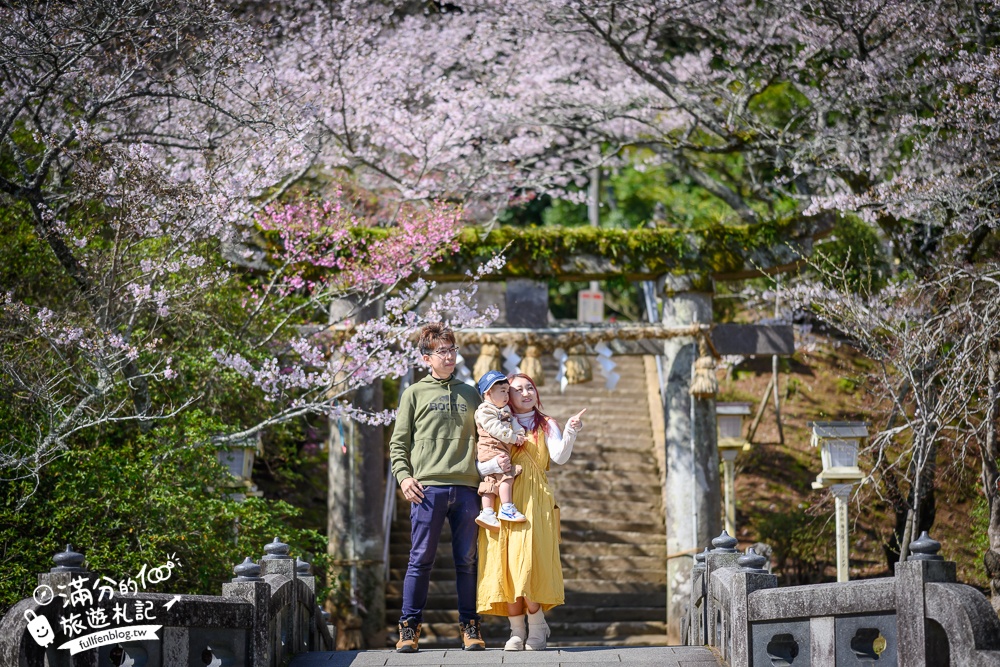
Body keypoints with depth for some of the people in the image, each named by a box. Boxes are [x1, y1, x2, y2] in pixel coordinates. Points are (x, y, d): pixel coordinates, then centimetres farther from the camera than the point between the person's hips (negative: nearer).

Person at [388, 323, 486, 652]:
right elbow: (398, 442, 7)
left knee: (467, 560, 4)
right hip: (427, 487, -2)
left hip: (466, 488, 3)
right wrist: (403, 476, -7)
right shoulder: (414, 394, 9)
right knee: (421, 559, -3)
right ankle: (410, 626, 2)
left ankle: (470, 626, 9)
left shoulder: (470, 394, 17)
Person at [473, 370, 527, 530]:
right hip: (491, 450, -10)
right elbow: (495, 429, -17)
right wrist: (513, 438, -17)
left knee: (491, 482, 5)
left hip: (503, 450, 10)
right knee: (506, 476, -17)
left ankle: (487, 512, 2)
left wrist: (519, 433, -3)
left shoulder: (505, 410, 24)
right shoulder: (484, 411, -9)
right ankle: (507, 508, -16)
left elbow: (513, 422, 18)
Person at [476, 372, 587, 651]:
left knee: (528, 563, -13)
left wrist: (570, 432, -22)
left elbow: (559, 456, -6)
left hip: (534, 501, -2)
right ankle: (517, 630, 4)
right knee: (506, 565, -4)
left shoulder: (545, 425, 13)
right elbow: (477, 465, 10)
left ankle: (537, 627, 2)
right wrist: (494, 465, -11)